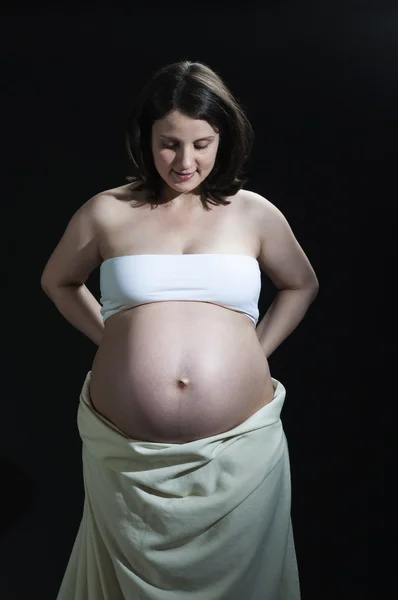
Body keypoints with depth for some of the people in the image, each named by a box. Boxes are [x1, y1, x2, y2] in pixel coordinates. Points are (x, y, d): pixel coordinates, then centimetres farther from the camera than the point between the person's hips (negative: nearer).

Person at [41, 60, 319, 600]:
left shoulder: (254, 213, 1)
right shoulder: (107, 212, -1)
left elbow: (301, 285, 17)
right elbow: (57, 281, 16)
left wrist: (258, 350, 5)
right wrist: (111, 341, 5)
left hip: (238, 451, 1)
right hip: (126, 452, 0)